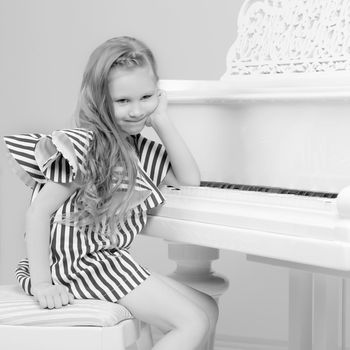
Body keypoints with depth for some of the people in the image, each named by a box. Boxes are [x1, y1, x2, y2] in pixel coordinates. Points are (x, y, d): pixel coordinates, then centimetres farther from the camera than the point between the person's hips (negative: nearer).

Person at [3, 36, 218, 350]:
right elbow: (38, 212, -19)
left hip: (112, 260, 9)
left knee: (208, 310, 11)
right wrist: (42, 283, -24)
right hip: (86, 263, -9)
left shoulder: (135, 146, 9)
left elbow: (189, 179, 6)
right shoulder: (86, 147, -17)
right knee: (193, 324, -14)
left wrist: (162, 121, -1)